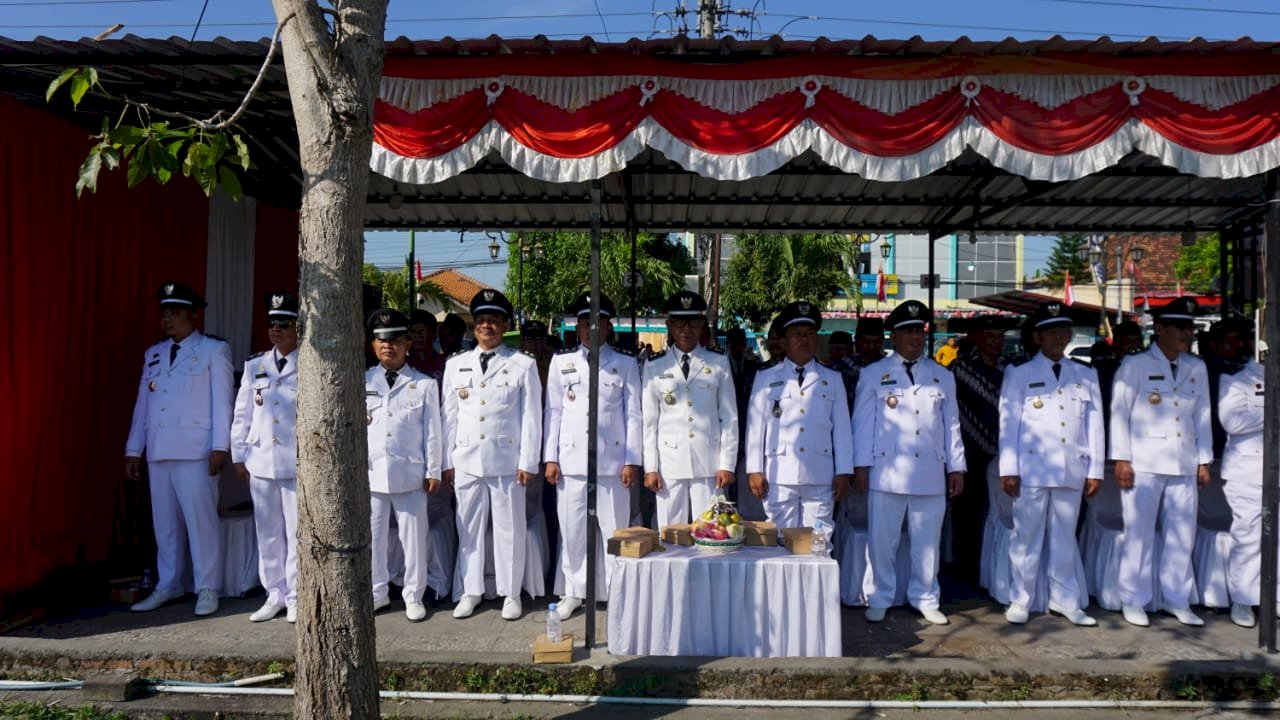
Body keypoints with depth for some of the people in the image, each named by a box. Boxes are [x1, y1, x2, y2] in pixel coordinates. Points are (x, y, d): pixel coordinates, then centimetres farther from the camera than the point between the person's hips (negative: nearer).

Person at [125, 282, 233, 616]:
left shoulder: (214, 350, 1)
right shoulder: (153, 354, 16)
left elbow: (222, 401, -4)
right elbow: (142, 403, 15)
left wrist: (220, 446, -10)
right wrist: (133, 449, 12)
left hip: (195, 451, -5)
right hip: (158, 451, 5)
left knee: (200, 520, -3)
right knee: (165, 522, 10)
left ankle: (207, 589, 5)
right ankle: (167, 586, 19)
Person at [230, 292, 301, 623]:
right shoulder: (254, 366, 12)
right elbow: (242, 413, 14)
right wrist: (238, 455, 10)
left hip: (297, 463, -4)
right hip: (261, 461, 4)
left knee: (296, 531, 1)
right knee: (268, 532, 10)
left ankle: (296, 598, 11)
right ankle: (275, 595, 20)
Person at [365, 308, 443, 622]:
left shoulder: (425, 384, 3)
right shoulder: (363, 383, 9)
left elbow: (432, 431, 2)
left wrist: (433, 472, 0)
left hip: (410, 474, -2)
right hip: (371, 473, 2)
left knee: (414, 537, 4)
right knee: (372, 536, 9)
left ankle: (413, 595, 17)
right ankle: (377, 591, 24)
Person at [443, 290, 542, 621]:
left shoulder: (523, 365, 1)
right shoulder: (456, 365, 10)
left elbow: (532, 417, 0)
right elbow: (450, 415, 10)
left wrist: (528, 462, -5)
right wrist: (447, 461, 7)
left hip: (507, 461, -2)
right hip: (466, 462, 3)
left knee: (509, 529, 4)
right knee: (469, 529, 9)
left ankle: (511, 593, 17)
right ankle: (470, 591, 21)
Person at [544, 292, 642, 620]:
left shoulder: (625, 364, 6)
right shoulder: (562, 363, 10)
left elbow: (633, 414, 3)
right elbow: (552, 412, 9)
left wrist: (632, 461, -3)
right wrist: (551, 458, 3)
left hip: (612, 460, -1)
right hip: (571, 460, 1)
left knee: (614, 530, 3)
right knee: (572, 528, 5)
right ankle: (573, 592, 19)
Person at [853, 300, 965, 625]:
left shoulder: (942, 377, 15)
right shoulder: (873, 374, 7)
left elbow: (951, 424, 14)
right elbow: (863, 422, 4)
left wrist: (956, 467, 10)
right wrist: (861, 466, -1)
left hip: (931, 473, 2)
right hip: (887, 473, -2)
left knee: (928, 542, 7)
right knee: (882, 540, 1)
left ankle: (926, 599, 21)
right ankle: (880, 599, 15)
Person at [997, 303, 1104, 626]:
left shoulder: (1086, 376, 14)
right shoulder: (1019, 375, 6)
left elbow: (1094, 425, 10)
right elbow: (1008, 424, 2)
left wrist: (1095, 470, 5)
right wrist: (1009, 470, -4)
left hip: (1072, 471, 2)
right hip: (1032, 470, -2)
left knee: (1065, 537, 9)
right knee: (1027, 535, 2)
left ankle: (1064, 600, 19)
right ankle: (1020, 601, 10)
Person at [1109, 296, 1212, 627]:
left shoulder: (1197, 368, 12)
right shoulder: (1134, 366, -2)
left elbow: (1202, 416, 14)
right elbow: (1119, 413, -3)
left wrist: (1204, 461, 11)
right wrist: (1121, 460, -8)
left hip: (1184, 465, 5)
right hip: (1144, 464, -4)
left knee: (1182, 535, 9)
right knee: (1140, 534, 1)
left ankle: (1177, 600, 22)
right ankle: (1133, 602, 12)